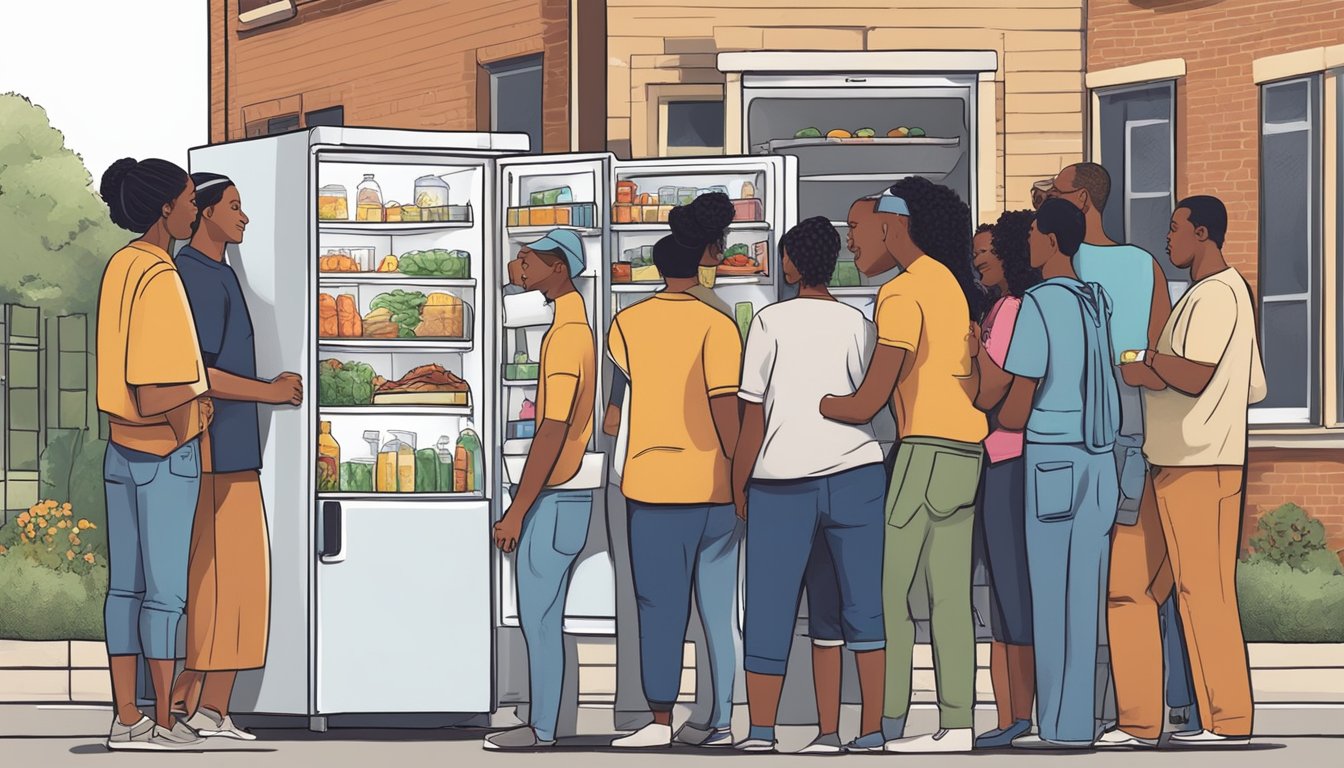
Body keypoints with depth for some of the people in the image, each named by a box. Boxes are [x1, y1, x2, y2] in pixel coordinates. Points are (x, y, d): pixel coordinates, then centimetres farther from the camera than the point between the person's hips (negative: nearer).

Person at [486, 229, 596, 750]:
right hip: (564, 492, 10)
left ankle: (542, 728, 1)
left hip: (554, 496, -10)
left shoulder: (564, 335, -18)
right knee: (541, 614, 12)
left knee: (538, 615, -4)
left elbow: (554, 431, -22)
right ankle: (542, 722, 16)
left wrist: (517, 511, -19)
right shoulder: (578, 326, 13)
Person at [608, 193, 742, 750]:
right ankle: (722, 722, 7)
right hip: (714, 486, -1)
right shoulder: (717, 324, -5)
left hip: (653, 483, 1)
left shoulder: (626, 324, 3)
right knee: (719, 610, 7)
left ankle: (661, 721, 1)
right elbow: (725, 405, -13)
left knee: (661, 609, 4)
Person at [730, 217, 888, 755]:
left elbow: (753, 417, 1)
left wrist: (738, 487, 8)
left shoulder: (770, 322, 1)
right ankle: (872, 732, 4)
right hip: (855, 474, 2)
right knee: (863, 605, 5)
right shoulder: (858, 324, 7)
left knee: (770, 608, 4)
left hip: (781, 481, -2)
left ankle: (761, 733, 4)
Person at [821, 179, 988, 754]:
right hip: (969, 450, 9)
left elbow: (866, 404, -14)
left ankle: (887, 723, -6)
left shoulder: (902, 293, -10)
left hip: (927, 448, -9)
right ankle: (956, 722, 3)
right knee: (949, 592, 6)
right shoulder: (952, 282, 17)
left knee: (893, 589, -5)